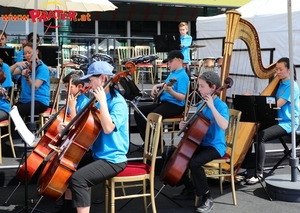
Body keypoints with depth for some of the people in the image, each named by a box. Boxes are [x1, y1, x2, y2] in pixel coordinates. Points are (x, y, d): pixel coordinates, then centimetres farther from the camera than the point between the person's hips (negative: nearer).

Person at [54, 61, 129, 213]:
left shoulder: (118, 102, -18)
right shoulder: (102, 100, 9)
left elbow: (108, 128, -32)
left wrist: (102, 102, -26)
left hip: (113, 159, -10)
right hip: (98, 154, 10)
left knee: (78, 178, -25)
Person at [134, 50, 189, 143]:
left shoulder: (183, 76, -13)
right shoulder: (172, 73, 16)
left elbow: (182, 97, -21)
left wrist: (170, 91, -37)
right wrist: (156, 86, 19)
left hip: (175, 105, -10)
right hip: (163, 102, 10)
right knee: (138, 111, -1)